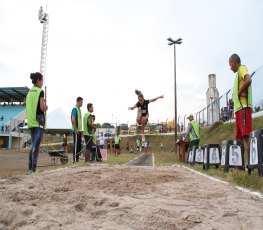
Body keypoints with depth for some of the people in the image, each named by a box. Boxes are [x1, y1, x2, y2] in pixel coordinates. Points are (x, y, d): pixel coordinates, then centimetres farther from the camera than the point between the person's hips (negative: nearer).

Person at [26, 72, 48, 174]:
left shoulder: (29, 92, 14)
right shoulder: (40, 92, -8)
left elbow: (28, 108, 16)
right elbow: (42, 108, -17)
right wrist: (46, 107, 5)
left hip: (30, 122, 7)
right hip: (39, 121, -7)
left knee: (33, 145, 14)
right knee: (36, 146, -5)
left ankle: (30, 168, 16)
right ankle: (33, 169, -5)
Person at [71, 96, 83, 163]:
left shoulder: (79, 109, 17)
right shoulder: (75, 109, -11)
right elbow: (73, 120, -18)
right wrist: (76, 129, -19)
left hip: (79, 130, 9)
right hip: (76, 130, -9)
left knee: (79, 145, 11)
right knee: (76, 145, -6)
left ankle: (77, 159, 18)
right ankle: (75, 160, -2)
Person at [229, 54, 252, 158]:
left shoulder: (242, 68, -1)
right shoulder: (238, 73, 26)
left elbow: (248, 80, -21)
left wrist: (239, 92, -11)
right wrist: (235, 97, 7)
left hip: (243, 107, -10)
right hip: (239, 108, 10)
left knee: (247, 136, -15)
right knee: (240, 138, 8)